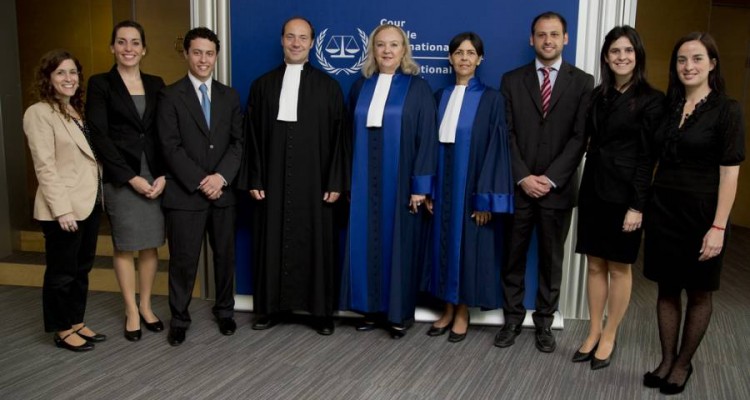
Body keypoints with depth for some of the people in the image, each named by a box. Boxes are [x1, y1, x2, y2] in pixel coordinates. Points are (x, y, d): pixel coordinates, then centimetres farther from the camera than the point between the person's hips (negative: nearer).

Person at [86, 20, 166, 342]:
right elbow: (98, 136, -8)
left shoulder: (155, 84, 9)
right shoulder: (100, 84, -1)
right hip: (120, 177, -3)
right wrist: (131, 177, -12)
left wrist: (163, 175, -7)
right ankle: (131, 311, 20)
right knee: (124, 246, 7)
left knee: (151, 245, 8)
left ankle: (146, 305, 24)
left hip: (155, 175, 3)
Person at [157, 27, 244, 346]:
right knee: (183, 260, 3)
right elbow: (170, 146, -8)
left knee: (225, 255, 12)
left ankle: (225, 311, 30)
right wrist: (199, 181, -14)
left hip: (223, 191, 4)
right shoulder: (170, 95, -1)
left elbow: (238, 142, 4)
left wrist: (221, 176, -11)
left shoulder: (229, 96, 10)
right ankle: (179, 319, 19)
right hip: (185, 193, -3)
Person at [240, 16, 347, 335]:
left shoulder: (328, 86, 4)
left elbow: (338, 138, 1)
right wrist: (254, 180, -1)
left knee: (316, 243, 4)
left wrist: (335, 182, -5)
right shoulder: (263, 85, 8)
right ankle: (272, 307, 19)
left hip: (313, 181, -1)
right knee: (273, 242, 6)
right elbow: (252, 137, 6)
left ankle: (321, 310, 15)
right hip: (273, 180, 2)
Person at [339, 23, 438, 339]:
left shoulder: (418, 88, -2)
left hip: (401, 180, -4)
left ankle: (400, 312, 15)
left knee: (399, 242, 3)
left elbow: (427, 139, -7)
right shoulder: (361, 87, 9)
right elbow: (352, 135, 10)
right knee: (367, 242, 7)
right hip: (366, 180, 4)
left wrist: (421, 185, -12)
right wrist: (348, 179, 6)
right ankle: (373, 307, 19)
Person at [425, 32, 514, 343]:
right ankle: (448, 309, 24)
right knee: (445, 243, 10)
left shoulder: (491, 99, -6)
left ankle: (463, 313, 18)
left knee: (468, 246, 4)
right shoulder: (441, 97, 8)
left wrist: (485, 197, -14)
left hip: (472, 185, -4)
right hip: (444, 184, 4)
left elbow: (495, 149, -10)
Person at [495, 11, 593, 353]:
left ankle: (545, 322, 21)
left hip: (558, 188, 0)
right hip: (518, 186, 1)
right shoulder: (512, 80, 5)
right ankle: (513, 318, 21)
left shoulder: (583, 82, 3)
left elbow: (580, 137, -4)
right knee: (513, 256, 7)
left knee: (551, 259, 9)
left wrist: (550, 178, -12)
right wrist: (523, 177, -10)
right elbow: (507, 134, 0)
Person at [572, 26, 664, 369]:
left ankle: (609, 337, 20)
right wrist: (584, 188, 3)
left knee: (619, 267, 7)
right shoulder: (598, 95, 8)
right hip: (593, 188, 5)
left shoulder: (651, 100, -6)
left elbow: (647, 157, -9)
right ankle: (593, 333, 23)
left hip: (623, 193, -5)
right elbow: (588, 140, 8)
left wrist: (637, 205, -13)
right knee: (595, 265, 11)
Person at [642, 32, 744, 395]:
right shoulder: (669, 106, 7)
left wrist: (718, 227, -17)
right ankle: (666, 360, 24)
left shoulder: (727, 110, -8)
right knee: (667, 289, 11)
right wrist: (646, 203, 5)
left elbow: (729, 173, -12)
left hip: (700, 212, -4)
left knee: (698, 293, 10)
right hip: (663, 209, 4)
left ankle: (684, 363, 25)